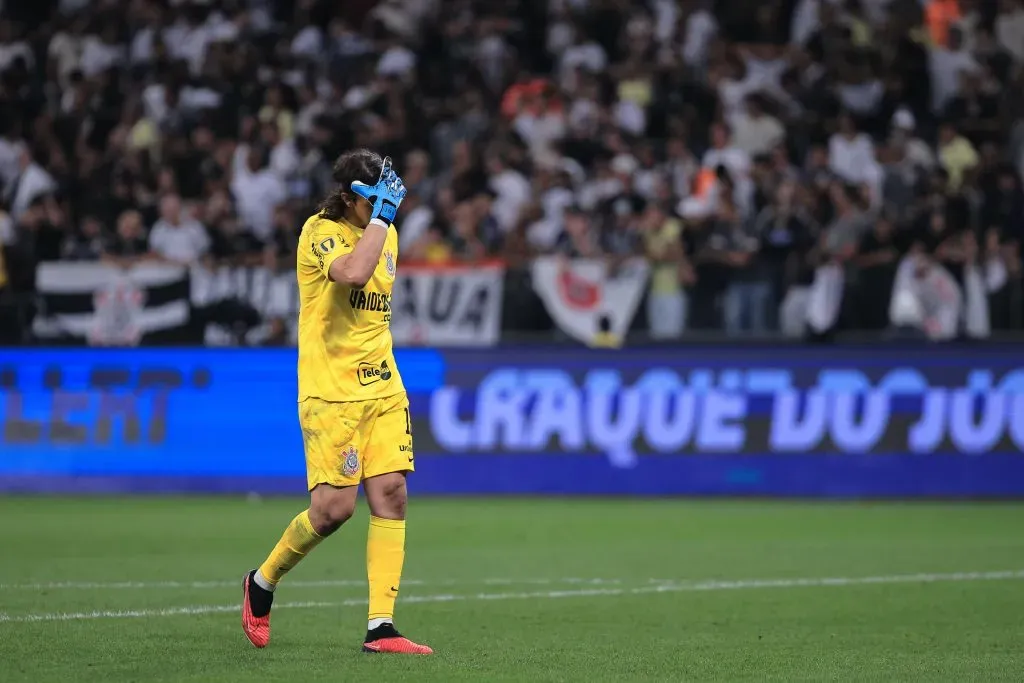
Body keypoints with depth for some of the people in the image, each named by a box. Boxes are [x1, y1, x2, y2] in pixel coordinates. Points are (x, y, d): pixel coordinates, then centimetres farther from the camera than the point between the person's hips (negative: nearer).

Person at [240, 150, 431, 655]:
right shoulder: (321, 230, -10)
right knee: (335, 506, -11)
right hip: (330, 391, -7)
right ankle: (263, 583, 15)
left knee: (391, 494, -6)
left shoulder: (386, 233, 14)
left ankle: (380, 627, -6)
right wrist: (381, 216, -24)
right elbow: (353, 272, -32)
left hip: (383, 389, 7)